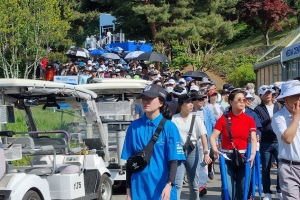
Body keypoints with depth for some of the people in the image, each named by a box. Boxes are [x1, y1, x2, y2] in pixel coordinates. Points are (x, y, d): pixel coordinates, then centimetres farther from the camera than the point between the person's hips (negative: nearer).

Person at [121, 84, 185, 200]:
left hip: (162, 190, -2)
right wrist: (128, 189, 8)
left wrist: (169, 184, -21)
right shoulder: (134, 127, 4)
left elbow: (174, 160, -7)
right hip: (139, 190, 2)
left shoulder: (169, 127, -3)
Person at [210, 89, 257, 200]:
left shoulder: (249, 120, 3)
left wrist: (253, 154, -19)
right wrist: (215, 150, -22)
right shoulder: (224, 119, -1)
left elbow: (253, 139, -3)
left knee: (242, 191, 8)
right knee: (228, 190, -3)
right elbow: (213, 137, -4)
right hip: (227, 157, -1)